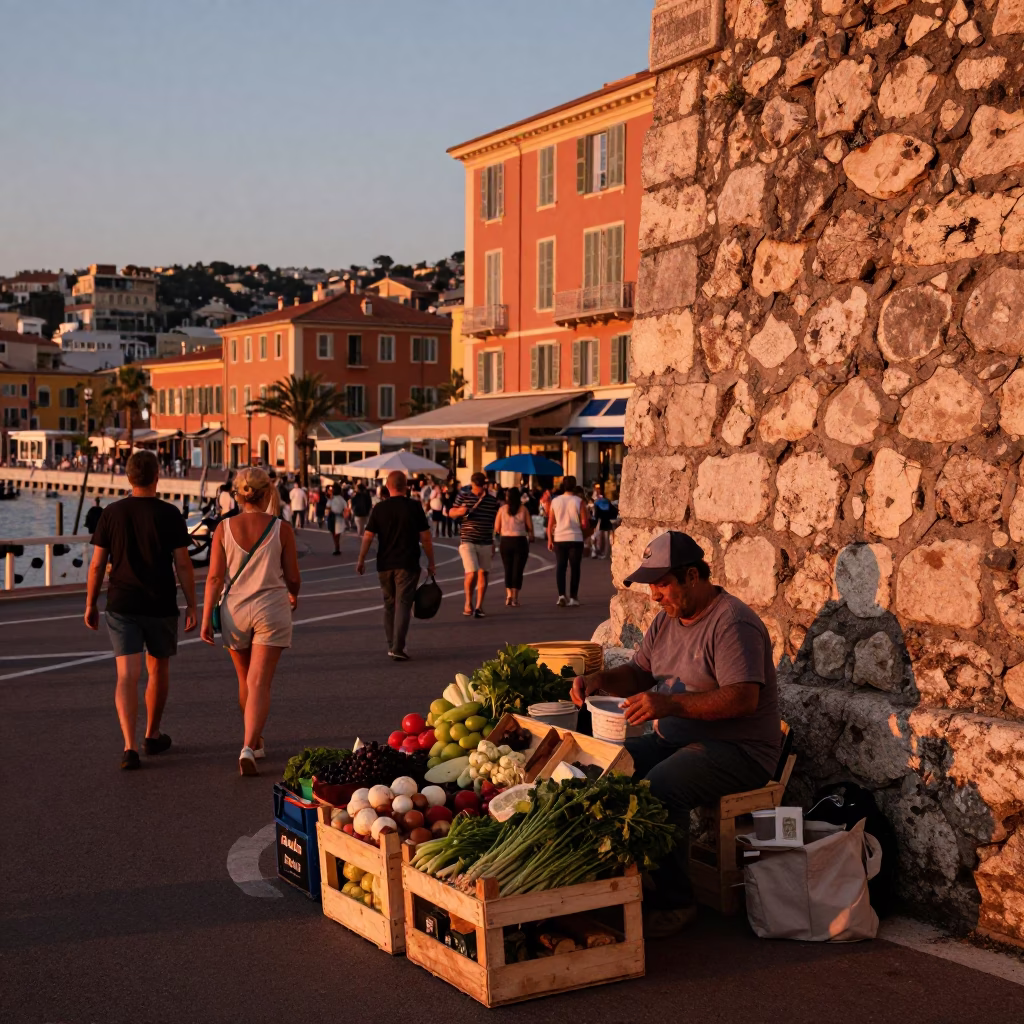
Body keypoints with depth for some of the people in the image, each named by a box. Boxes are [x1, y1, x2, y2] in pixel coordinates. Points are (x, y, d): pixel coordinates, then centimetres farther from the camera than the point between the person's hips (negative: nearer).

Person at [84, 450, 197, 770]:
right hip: (161, 605, -1)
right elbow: (183, 565, -8)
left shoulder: (111, 513, -1)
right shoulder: (169, 514, -7)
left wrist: (91, 604, 12)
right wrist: (191, 605, -1)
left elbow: (97, 564, 1)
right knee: (158, 669, 19)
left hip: (121, 605, 1)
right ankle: (153, 735, 33)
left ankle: (129, 746, -18)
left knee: (127, 675, -4)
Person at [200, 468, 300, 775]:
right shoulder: (281, 529, -6)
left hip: (234, 610, 2)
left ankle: (256, 742, 36)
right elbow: (292, 577, 0)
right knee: (259, 683, -3)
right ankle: (248, 747, -19)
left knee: (246, 681, 19)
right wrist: (293, 595, 22)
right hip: (271, 610, -2)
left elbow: (215, 577, -5)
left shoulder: (224, 528, -3)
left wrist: (206, 618, -1)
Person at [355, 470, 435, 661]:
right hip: (407, 564, -3)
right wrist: (431, 562, 4)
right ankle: (398, 648, -12)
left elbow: (368, 537, -1)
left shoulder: (379, 508, 0)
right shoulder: (414, 506, -5)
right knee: (403, 604, -3)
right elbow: (425, 538, -5)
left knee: (389, 605, 15)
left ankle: (392, 645, 22)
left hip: (384, 565, 3)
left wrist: (361, 560, 10)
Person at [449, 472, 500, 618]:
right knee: (472, 573, -13)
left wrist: (493, 543, 17)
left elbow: (494, 522, 14)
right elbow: (451, 513, 6)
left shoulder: (492, 500, 7)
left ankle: (479, 606, 14)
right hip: (467, 541, -3)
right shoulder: (463, 496, -1)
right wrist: (459, 511, -17)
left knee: (483, 573, 4)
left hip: (486, 543, 3)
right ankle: (468, 602, 7)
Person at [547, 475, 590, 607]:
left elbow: (550, 523, 4)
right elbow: (584, 523, -8)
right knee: (574, 568, 5)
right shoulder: (579, 502, -5)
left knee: (560, 567, 7)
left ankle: (561, 595, -6)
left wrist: (550, 540, 10)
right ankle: (573, 597, 5)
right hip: (575, 539, -2)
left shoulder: (555, 501, 3)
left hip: (559, 539, 2)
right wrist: (584, 530, 13)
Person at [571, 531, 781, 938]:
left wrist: (671, 704, -33)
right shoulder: (667, 619, 12)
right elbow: (639, 673, 20)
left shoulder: (733, 623, -17)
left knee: (659, 787, -32)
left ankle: (673, 903, -18)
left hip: (738, 749, -8)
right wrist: (599, 680, -2)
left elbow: (744, 697, -26)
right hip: (672, 739, 9)